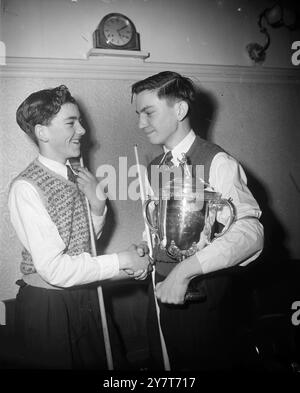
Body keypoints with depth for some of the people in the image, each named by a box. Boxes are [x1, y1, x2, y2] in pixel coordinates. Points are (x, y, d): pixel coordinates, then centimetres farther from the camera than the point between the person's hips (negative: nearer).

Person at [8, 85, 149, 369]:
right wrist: (121, 262, -17)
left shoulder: (75, 176, 1)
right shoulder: (26, 188, -20)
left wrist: (96, 201, -7)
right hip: (47, 306, -6)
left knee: (104, 362, 19)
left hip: (85, 297, 7)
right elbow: (54, 269, -25)